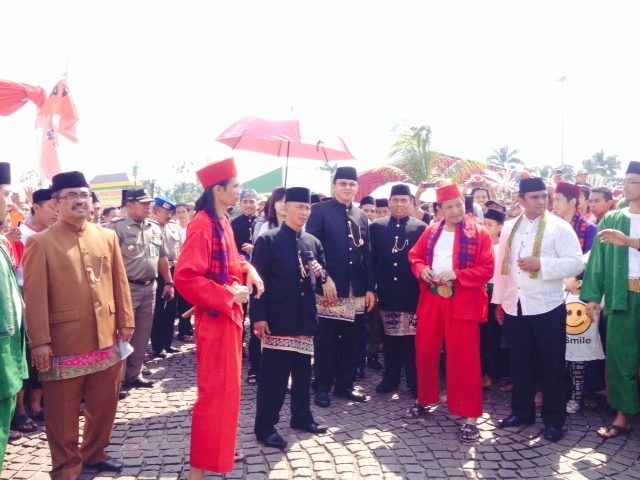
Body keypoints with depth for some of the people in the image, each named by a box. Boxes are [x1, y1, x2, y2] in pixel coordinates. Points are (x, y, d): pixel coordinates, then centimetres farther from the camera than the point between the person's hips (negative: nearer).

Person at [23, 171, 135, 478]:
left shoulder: (107, 237, 8)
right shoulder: (40, 243, -6)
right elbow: (35, 296, -8)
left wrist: (126, 321, 7)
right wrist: (40, 341, -11)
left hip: (106, 339, 4)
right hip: (64, 344, -4)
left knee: (104, 404, 16)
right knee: (63, 413, 10)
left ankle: (95, 453, 37)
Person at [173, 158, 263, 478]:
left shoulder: (223, 222, 10)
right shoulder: (202, 225, -19)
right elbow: (185, 277, -25)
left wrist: (248, 270, 2)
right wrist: (227, 295, -22)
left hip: (229, 314, 10)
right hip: (215, 317, -9)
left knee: (228, 387, 19)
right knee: (215, 391, -1)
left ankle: (220, 449, 36)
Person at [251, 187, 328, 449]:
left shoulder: (313, 242, 11)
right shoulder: (267, 240, -6)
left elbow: (321, 278, 17)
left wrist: (320, 274, -7)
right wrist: (259, 316, -15)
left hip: (305, 318, 6)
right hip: (277, 318, -6)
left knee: (303, 372, 16)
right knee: (273, 374, 1)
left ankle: (302, 417, 32)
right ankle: (265, 426, 13)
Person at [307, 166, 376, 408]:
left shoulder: (361, 216, 13)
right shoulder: (320, 211, -3)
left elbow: (367, 254, 12)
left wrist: (370, 288, 7)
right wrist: (324, 278, -17)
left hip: (357, 290, 5)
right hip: (329, 287, -5)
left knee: (351, 341, 12)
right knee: (325, 341, 5)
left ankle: (345, 384, 26)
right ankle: (321, 387, 18)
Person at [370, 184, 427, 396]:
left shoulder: (421, 228, 0)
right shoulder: (376, 227, 5)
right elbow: (372, 259, 5)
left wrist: (423, 286, -6)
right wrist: (371, 287, 1)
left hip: (412, 292, -2)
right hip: (387, 292, 2)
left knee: (412, 337, 5)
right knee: (389, 337, 12)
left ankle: (414, 382, 18)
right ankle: (390, 378, 25)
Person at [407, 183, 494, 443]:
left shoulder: (479, 233, -6)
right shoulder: (431, 232, 8)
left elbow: (487, 269, -10)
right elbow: (415, 256, 15)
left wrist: (456, 274, -21)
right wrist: (422, 270, -7)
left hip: (463, 303, -4)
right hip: (431, 299, 5)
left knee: (464, 357, -2)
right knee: (425, 351, 13)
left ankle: (470, 416, 8)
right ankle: (424, 399, 33)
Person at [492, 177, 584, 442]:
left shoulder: (559, 227, -5)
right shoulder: (509, 227, 9)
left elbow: (576, 263, -11)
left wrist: (541, 263, -21)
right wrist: (499, 301, 10)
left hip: (547, 308, -4)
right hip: (514, 307, 4)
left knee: (551, 365, 6)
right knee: (519, 363, 14)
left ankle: (553, 419, 20)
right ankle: (522, 411, 29)